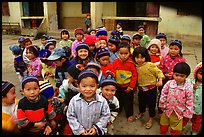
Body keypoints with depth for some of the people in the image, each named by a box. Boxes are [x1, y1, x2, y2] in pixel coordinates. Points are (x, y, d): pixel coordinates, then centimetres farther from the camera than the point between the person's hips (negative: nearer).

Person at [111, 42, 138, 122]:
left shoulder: (131, 63, -16)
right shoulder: (115, 62, -9)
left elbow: (134, 75, -11)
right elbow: (113, 72, 0)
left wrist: (131, 86, -9)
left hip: (128, 86, -3)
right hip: (118, 86, 3)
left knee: (128, 101, 10)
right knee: (118, 100, 21)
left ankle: (129, 115, 31)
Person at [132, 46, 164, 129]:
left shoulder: (150, 65, -20)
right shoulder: (136, 66, -5)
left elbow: (158, 72, -14)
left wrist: (160, 80, -25)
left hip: (151, 88, -5)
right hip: (141, 88, 5)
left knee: (151, 103, 7)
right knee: (141, 101, 23)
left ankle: (151, 118, 27)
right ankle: (141, 112, 50)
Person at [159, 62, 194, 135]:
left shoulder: (188, 87, -19)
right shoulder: (169, 83, -14)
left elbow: (189, 101, -12)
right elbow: (163, 94, -3)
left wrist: (187, 113, -8)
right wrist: (162, 104, 0)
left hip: (179, 112, -2)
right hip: (167, 109, 2)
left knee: (176, 130, 19)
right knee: (163, 124, 24)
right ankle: (162, 133, 49)